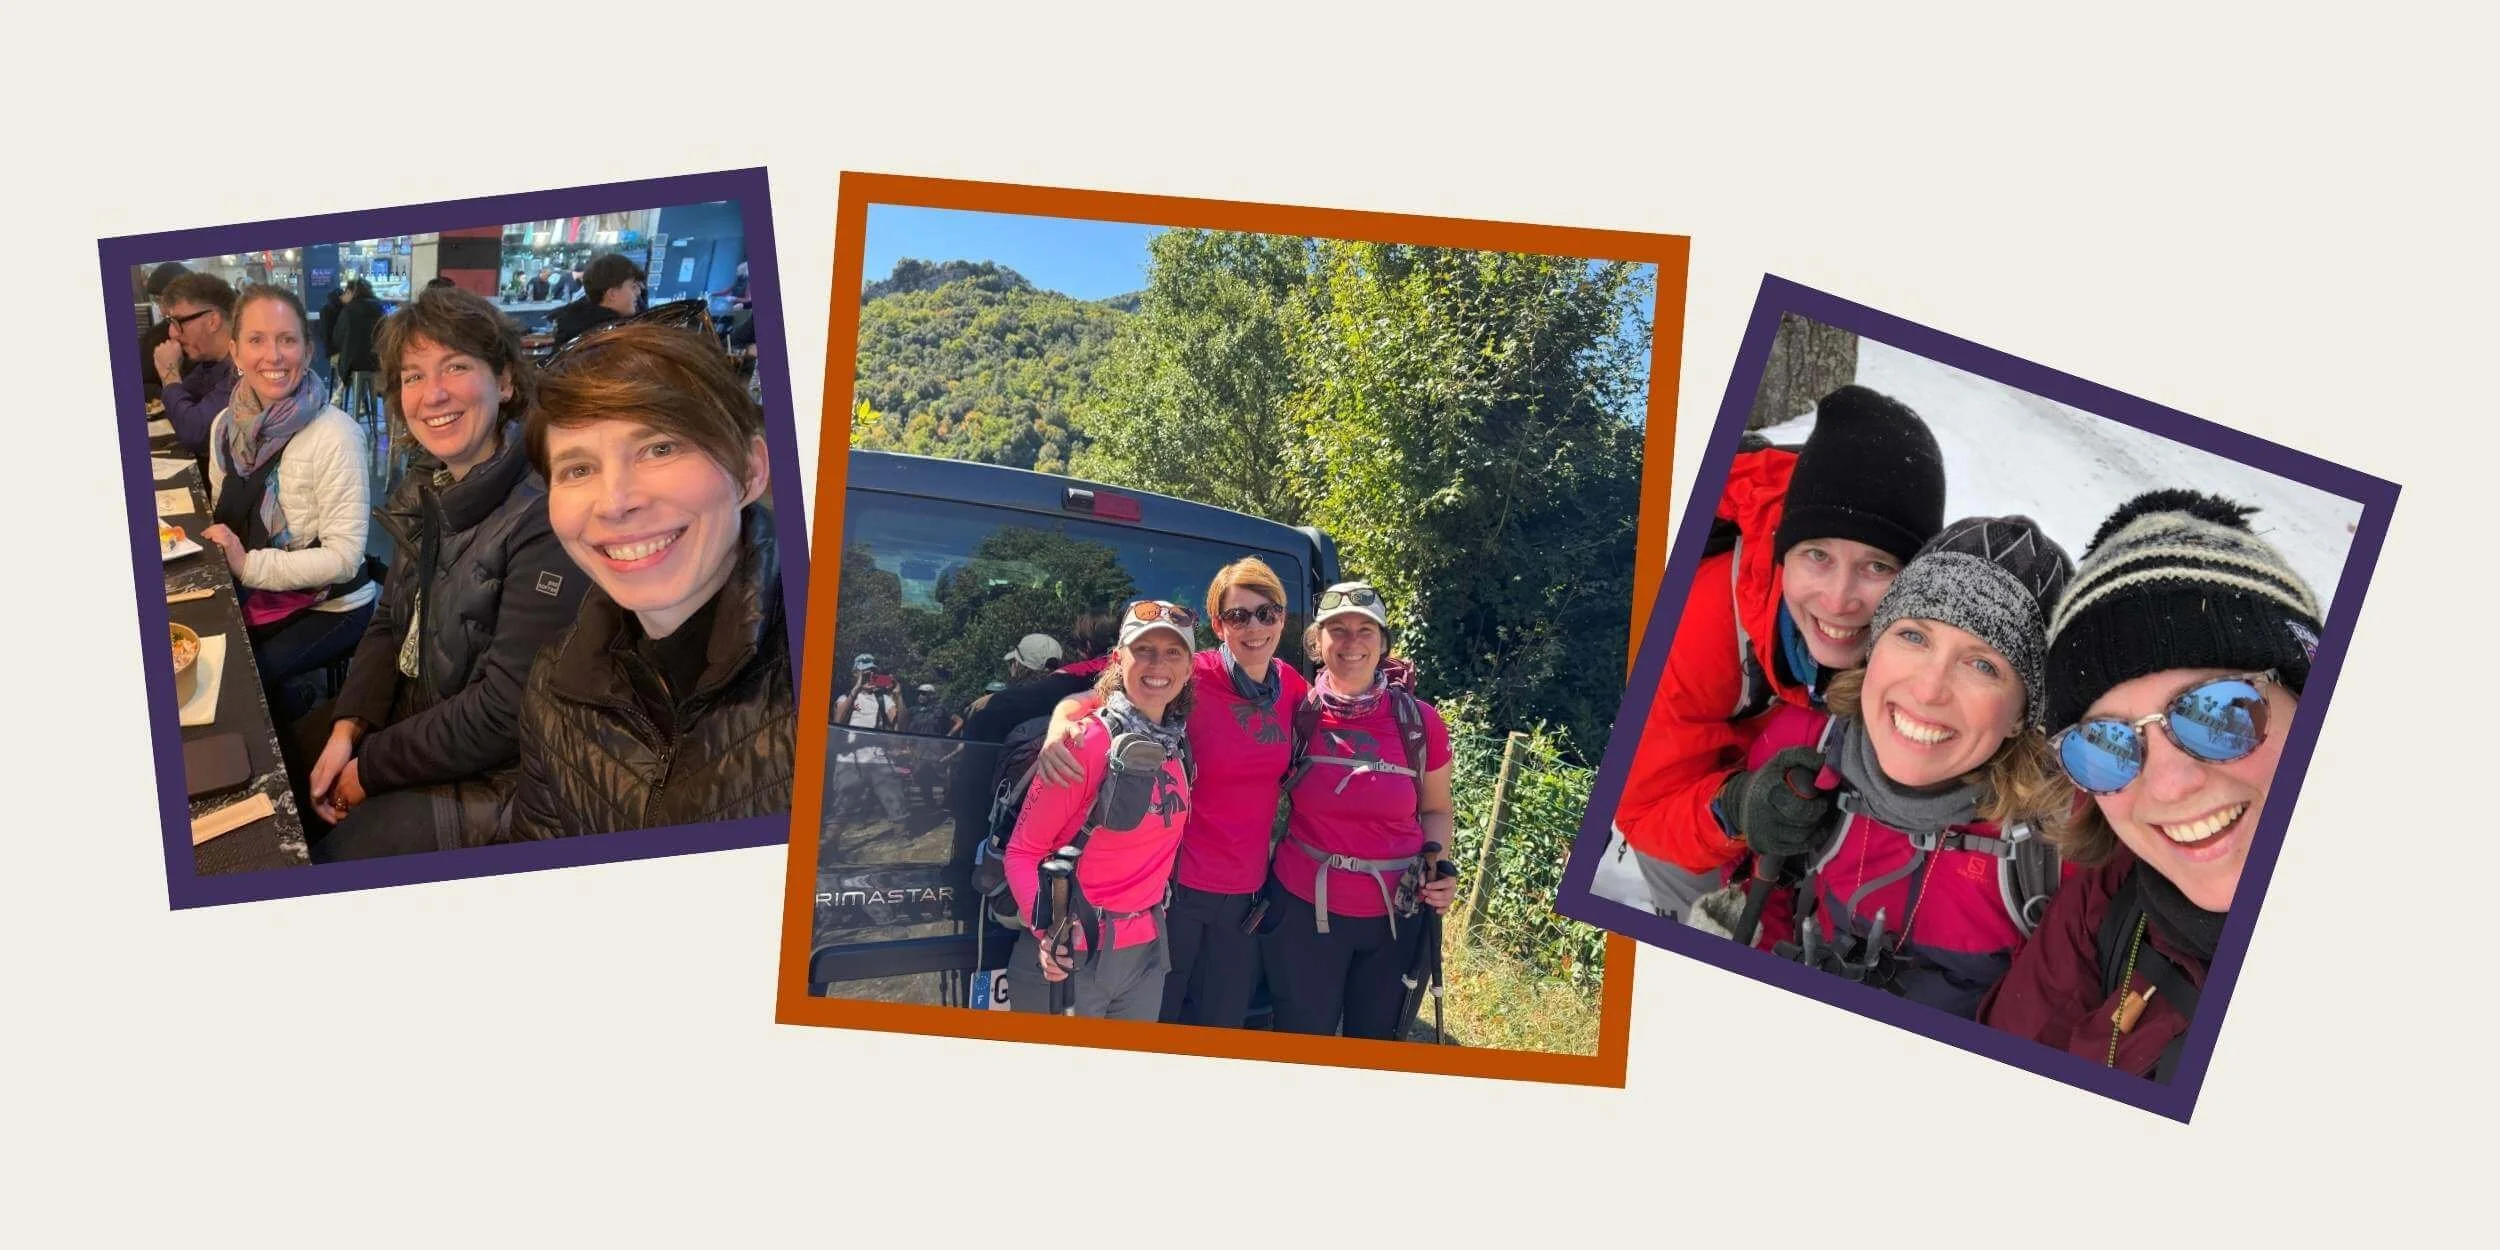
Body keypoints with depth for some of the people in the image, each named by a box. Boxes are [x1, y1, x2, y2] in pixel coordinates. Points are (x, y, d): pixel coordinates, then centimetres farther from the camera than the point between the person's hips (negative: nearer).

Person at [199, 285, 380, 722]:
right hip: (255, 598, 6)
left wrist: (249, 565, -28)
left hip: (332, 607, -6)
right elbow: (224, 520, 13)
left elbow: (344, 557, -22)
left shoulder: (335, 436, -21)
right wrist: (209, 543, -8)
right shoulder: (226, 425, -1)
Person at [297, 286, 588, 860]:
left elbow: (507, 710, -25)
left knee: (325, 854, -12)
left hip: (494, 780, -8)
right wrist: (347, 729, -8)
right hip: (408, 715, 8)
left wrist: (372, 768, -16)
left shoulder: (547, 517, -25)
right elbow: (391, 624, 10)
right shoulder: (427, 488, 2)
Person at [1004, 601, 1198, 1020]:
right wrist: (1046, 930, -26)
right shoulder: (1086, 742, -14)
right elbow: (1022, 851, -11)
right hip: (1068, 957, -6)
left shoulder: (1178, 745, 4)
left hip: (1145, 953, 6)